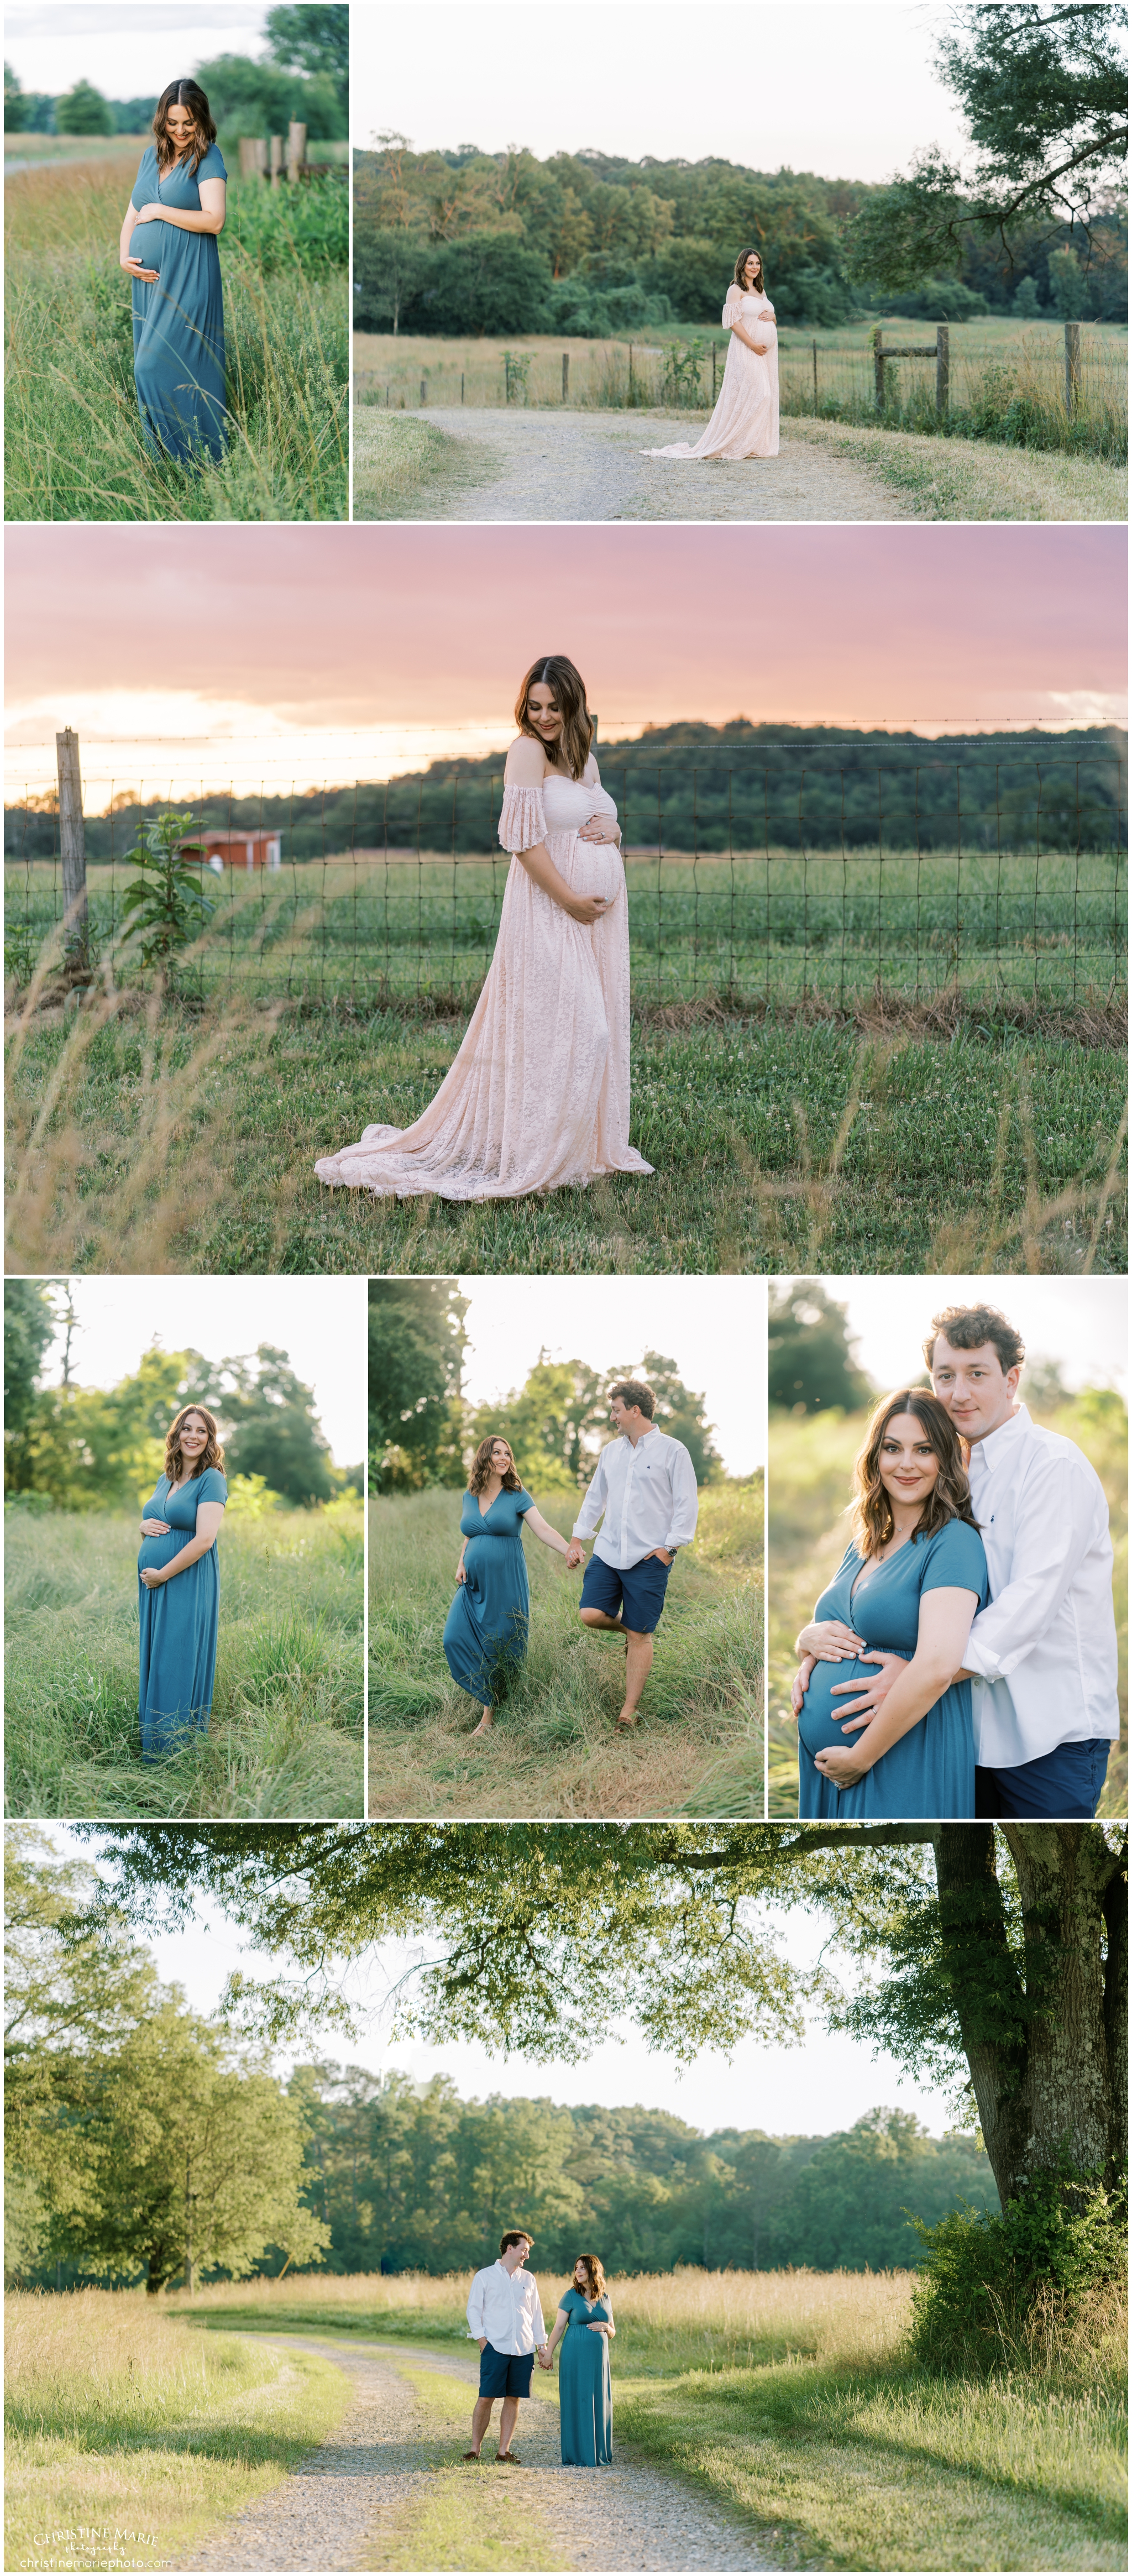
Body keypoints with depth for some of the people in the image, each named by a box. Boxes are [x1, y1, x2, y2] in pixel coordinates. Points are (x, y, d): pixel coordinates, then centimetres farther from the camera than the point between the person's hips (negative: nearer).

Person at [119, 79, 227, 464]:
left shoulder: (207, 158, -6)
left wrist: (158, 211, -11)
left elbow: (214, 220, -17)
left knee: (157, 365, -12)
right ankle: (160, 451, 12)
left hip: (186, 280, -7)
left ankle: (192, 454, -5)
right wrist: (124, 257, 3)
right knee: (148, 364, 6)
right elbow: (133, 212, 20)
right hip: (147, 275, 7)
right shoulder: (152, 155, 14)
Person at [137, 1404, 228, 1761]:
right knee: (152, 1662, 9)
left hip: (187, 1585, -8)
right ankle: (150, 1743, 15)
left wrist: (161, 1574, -15)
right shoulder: (166, 1479, 15)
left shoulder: (211, 1479, -9)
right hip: (153, 1586, 8)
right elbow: (149, 1522, 28)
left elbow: (205, 1539, -18)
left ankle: (175, 1751, 1)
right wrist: (144, 1526, 2)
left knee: (176, 1667, -5)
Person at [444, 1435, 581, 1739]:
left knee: (500, 1649, -2)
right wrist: (461, 1563, 4)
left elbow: (542, 1528, -14)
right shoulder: (470, 1497, 10)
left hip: (505, 1585, -4)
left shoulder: (517, 1496, -3)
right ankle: (488, 1696, 4)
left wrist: (568, 1551, -30)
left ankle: (489, 1716, 8)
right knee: (455, 1638, -9)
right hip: (475, 1585, 4)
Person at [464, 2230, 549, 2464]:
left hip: (524, 2349, 4)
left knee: (513, 2399, 3)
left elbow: (536, 2314, 18)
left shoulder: (528, 2280, 15)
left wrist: (542, 2344, 12)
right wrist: (481, 2339, -8)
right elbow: (474, 2310, 2)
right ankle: (475, 2449, 1)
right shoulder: (485, 2277, 4)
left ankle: (504, 2450, 9)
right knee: (486, 2398, -7)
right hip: (495, 2348, -4)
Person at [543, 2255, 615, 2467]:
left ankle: (598, 2455, 12)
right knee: (576, 2404, -2)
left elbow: (612, 2333, 17)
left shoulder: (605, 2299, 11)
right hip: (575, 2358, -4)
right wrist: (548, 2354, -10)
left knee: (598, 2405, 5)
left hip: (598, 2359, 4)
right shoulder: (571, 2296, 0)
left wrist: (606, 2328, -6)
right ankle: (577, 2456, 3)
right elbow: (559, 2327, -2)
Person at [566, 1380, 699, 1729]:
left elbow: (687, 1506, -5)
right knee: (591, 1615, -11)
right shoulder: (611, 1451, 13)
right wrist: (577, 1539, 15)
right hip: (608, 1553, 5)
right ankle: (629, 1629, 22)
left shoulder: (672, 1451, -4)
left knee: (639, 1636, -1)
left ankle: (629, 1709, 8)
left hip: (648, 1559, -5)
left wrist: (669, 1547, -11)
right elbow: (595, 1498, 22)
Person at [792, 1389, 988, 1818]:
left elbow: (937, 1667, -22)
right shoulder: (861, 1547, 14)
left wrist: (860, 1758, -18)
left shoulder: (955, 1542, -11)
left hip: (905, 1766, -7)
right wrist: (810, 1639, -3)